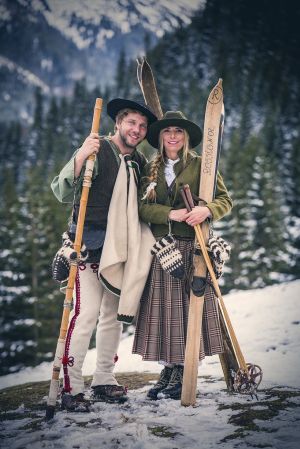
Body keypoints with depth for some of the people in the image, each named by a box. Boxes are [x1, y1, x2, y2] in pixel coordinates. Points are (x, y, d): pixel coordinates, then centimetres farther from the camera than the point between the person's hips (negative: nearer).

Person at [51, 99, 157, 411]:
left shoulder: (140, 161, 12)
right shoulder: (96, 151, -9)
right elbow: (62, 192, -20)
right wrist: (80, 158, -34)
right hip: (89, 243, -7)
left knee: (114, 313, 10)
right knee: (86, 312, -12)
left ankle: (103, 381, 20)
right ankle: (70, 387, -5)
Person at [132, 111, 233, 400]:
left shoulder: (200, 165, 5)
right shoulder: (151, 169, 14)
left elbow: (225, 199, 0)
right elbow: (142, 206, 2)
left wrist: (207, 210, -21)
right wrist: (171, 213, -15)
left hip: (191, 248, -3)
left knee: (186, 307, -2)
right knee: (162, 309, 2)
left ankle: (182, 374, 5)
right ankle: (168, 370, 11)